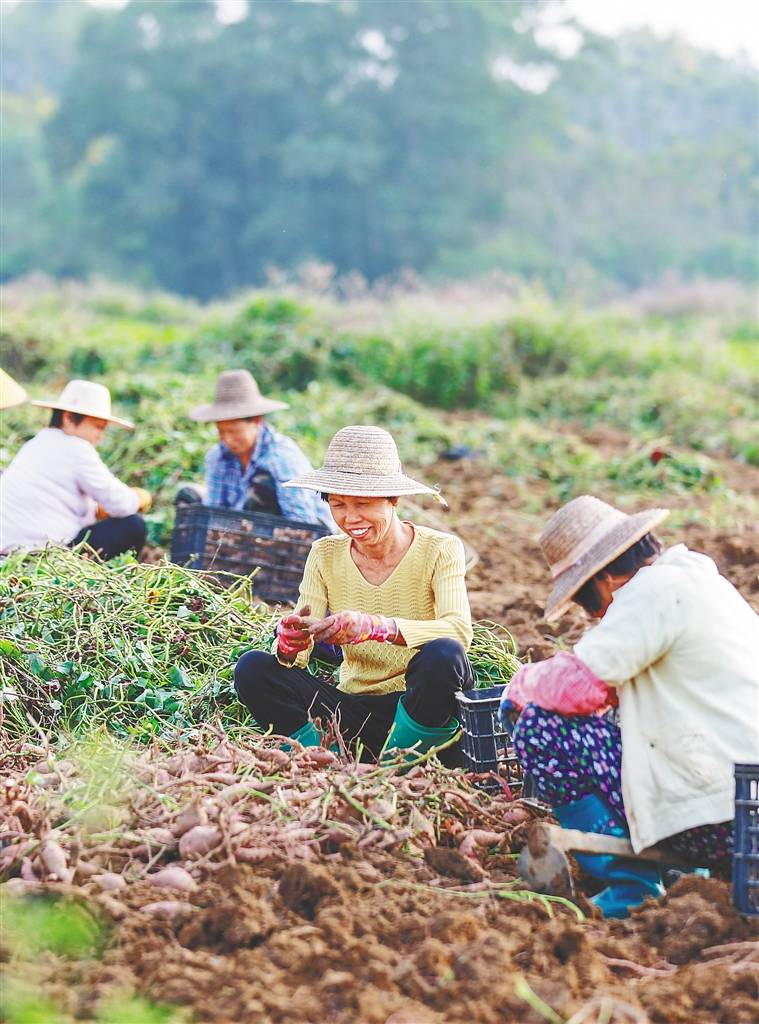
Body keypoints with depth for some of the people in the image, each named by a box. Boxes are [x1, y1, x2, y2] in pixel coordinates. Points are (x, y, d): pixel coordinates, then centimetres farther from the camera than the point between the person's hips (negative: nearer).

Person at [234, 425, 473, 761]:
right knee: (252, 668, -17)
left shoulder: (439, 550, -6)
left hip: (417, 709, -3)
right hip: (353, 713, 3)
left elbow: (459, 630, -24)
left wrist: (373, 627, -39)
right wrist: (290, 642, -30)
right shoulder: (326, 555, 3)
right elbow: (295, 658, -4)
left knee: (443, 655, -34)